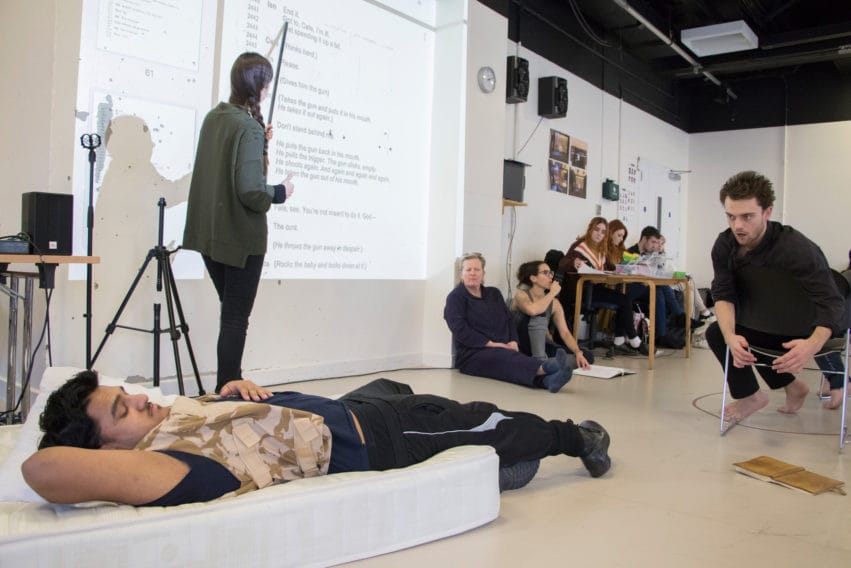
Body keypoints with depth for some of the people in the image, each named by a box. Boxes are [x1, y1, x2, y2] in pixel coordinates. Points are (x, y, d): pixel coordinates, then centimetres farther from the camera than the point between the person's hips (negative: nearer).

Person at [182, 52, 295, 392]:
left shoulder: (214, 117, 7)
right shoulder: (249, 127, -17)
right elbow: (250, 192, -24)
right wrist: (281, 192, -6)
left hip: (209, 234, 8)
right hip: (241, 237, -8)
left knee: (230, 313, 19)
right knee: (236, 318, 2)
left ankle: (228, 386, 27)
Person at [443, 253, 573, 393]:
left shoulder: (494, 293, 23)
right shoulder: (455, 298, 4)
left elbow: (509, 320, 19)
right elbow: (461, 330, -10)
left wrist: (513, 341, -2)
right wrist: (491, 344, -17)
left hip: (503, 349, 5)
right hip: (472, 354, -5)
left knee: (513, 357, -32)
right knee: (507, 358, -36)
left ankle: (548, 379, -61)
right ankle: (544, 368, -64)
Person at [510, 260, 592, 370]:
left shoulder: (554, 303, 5)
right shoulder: (521, 294, -10)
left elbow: (565, 333, -2)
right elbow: (532, 310, -34)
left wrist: (578, 353, -19)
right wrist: (552, 293, -19)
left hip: (541, 347, 6)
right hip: (519, 348, -6)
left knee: (587, 357, -8)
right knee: (538, 318, -30)